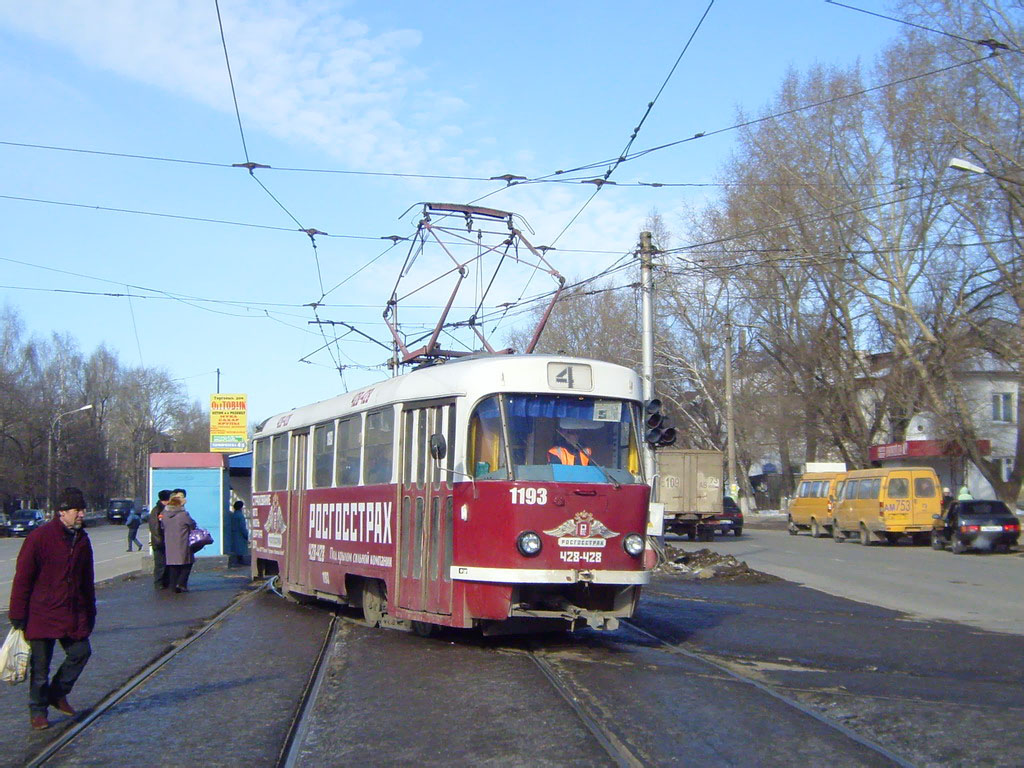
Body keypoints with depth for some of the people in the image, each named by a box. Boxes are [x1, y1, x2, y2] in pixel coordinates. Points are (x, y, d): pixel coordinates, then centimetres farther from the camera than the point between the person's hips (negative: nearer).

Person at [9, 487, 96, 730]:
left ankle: (57, 693, 23)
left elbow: (87, 580, 17)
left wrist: (90, 612, 17)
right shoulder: (39, 537, -11)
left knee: (81, 651, 0)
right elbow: (22, 579, -9)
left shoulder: (82, 540, 7)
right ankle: (38, 710, 18)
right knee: (40, 665, 3)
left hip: (73, 614, 5)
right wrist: (18, 615, -9)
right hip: (42, 615, -5)